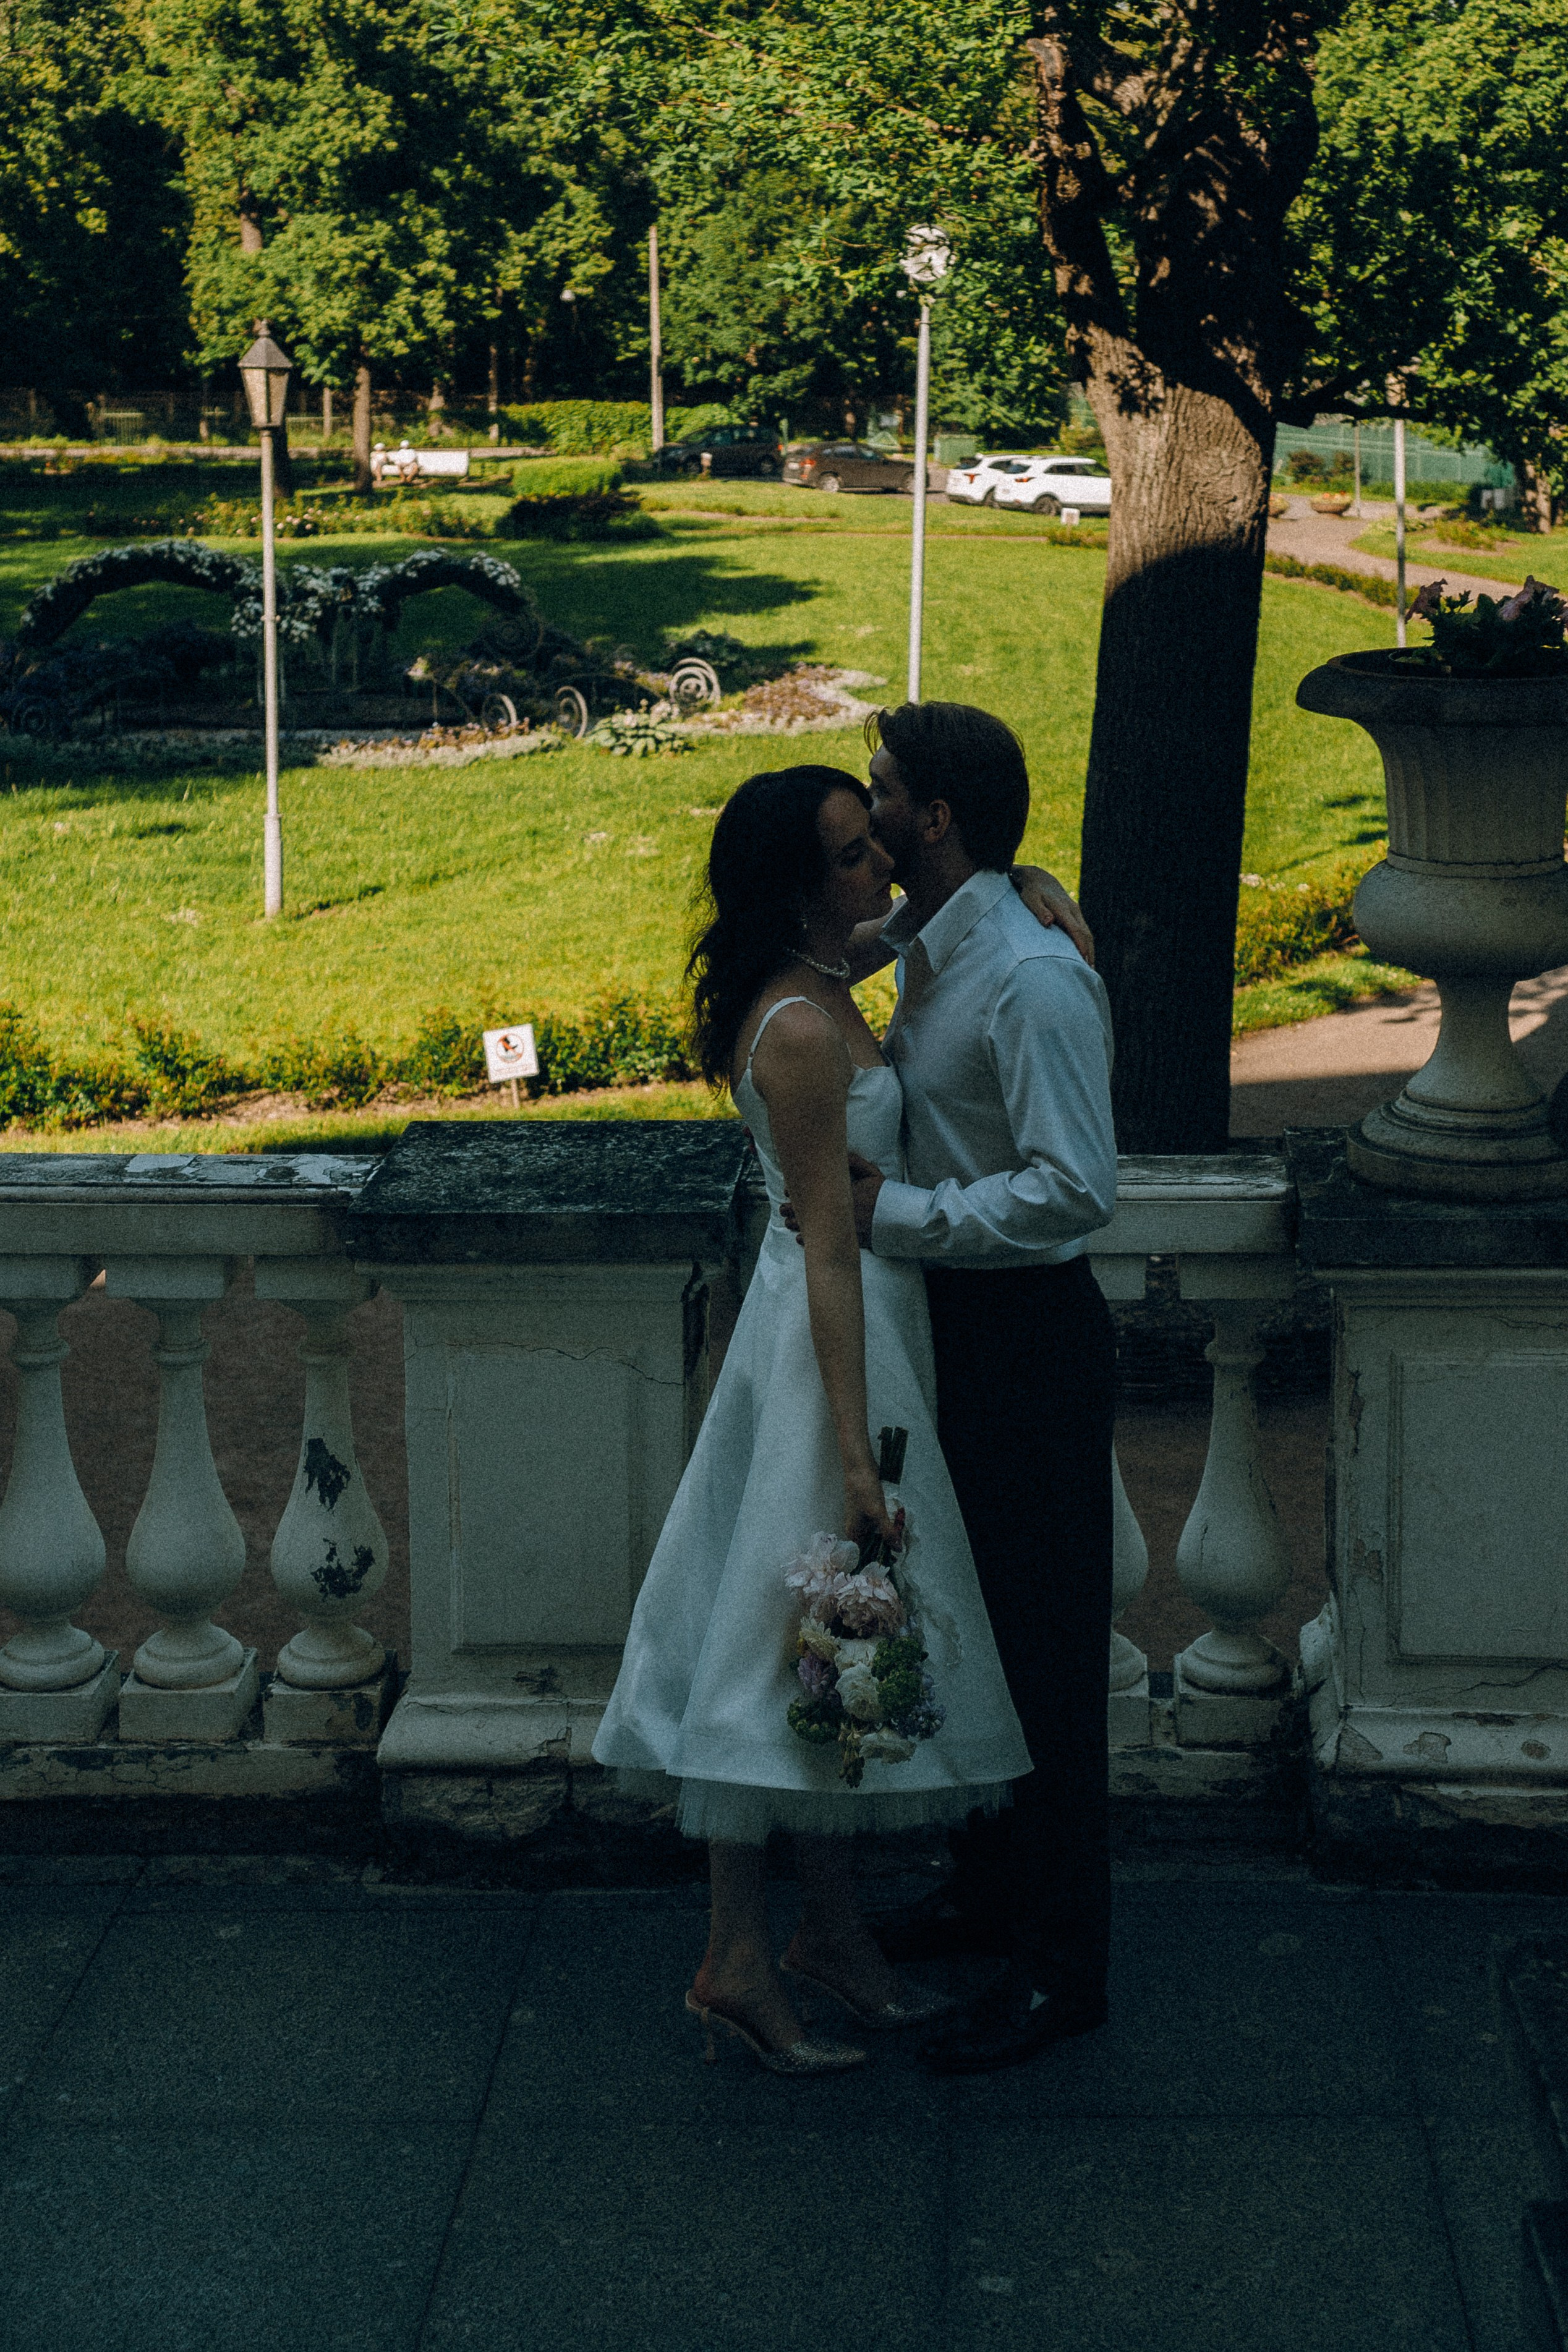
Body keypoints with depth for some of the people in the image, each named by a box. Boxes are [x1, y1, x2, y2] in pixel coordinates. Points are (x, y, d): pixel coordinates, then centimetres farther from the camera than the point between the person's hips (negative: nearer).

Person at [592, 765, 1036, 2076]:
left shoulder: (819, 993, 7)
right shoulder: (802, 1029, -22)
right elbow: (830, 1251, -23)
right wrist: (857, 1456, -22)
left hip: (867, 1318, 10)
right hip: (831, 1341, -10)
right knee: (801, 1638, -3)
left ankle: (834, 1930, 25)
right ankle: (736, 1964, 6)